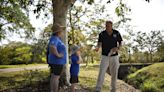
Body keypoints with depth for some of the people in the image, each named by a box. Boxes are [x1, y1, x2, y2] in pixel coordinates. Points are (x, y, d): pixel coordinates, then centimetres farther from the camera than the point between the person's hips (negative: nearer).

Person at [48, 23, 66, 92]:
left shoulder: (55, 39, 11)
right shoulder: (55, 39, -19)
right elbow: (52, 47, -38)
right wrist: (58, 55, -26)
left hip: (54, 61, 10)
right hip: (57, 61, -10)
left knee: (53, 77, 12)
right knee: (56, 78, -5)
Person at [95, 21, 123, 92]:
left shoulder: (116, 33, -3)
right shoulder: (102, 34, -6)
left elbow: (120, 42, 7)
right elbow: (99, 43, -11)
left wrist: (118, 48, -14)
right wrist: (97, 47, -34)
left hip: (114, 56, 1)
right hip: (105, 56, -1)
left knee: (114, 73, 7)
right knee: (101, 72, -11)